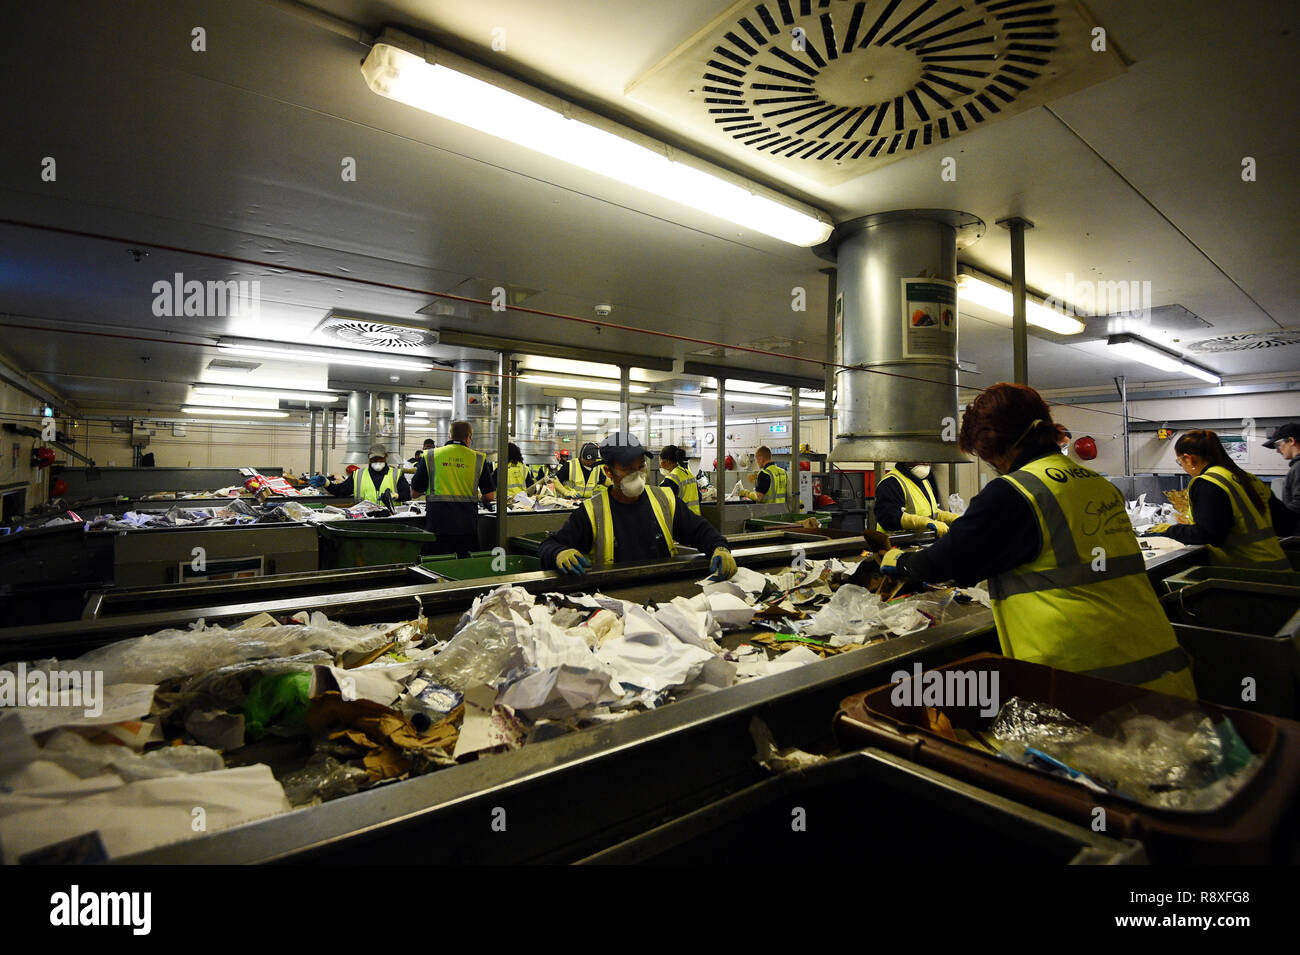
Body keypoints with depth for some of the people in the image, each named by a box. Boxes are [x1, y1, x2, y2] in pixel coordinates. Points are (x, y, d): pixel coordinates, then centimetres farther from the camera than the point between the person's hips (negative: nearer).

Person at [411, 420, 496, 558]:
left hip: (437, 524, 0)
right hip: (466, 526, 0)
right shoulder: (479, 458, 1)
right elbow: (490, 496, 1)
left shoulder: (429, 456, 3)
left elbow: (415, 492, 8)